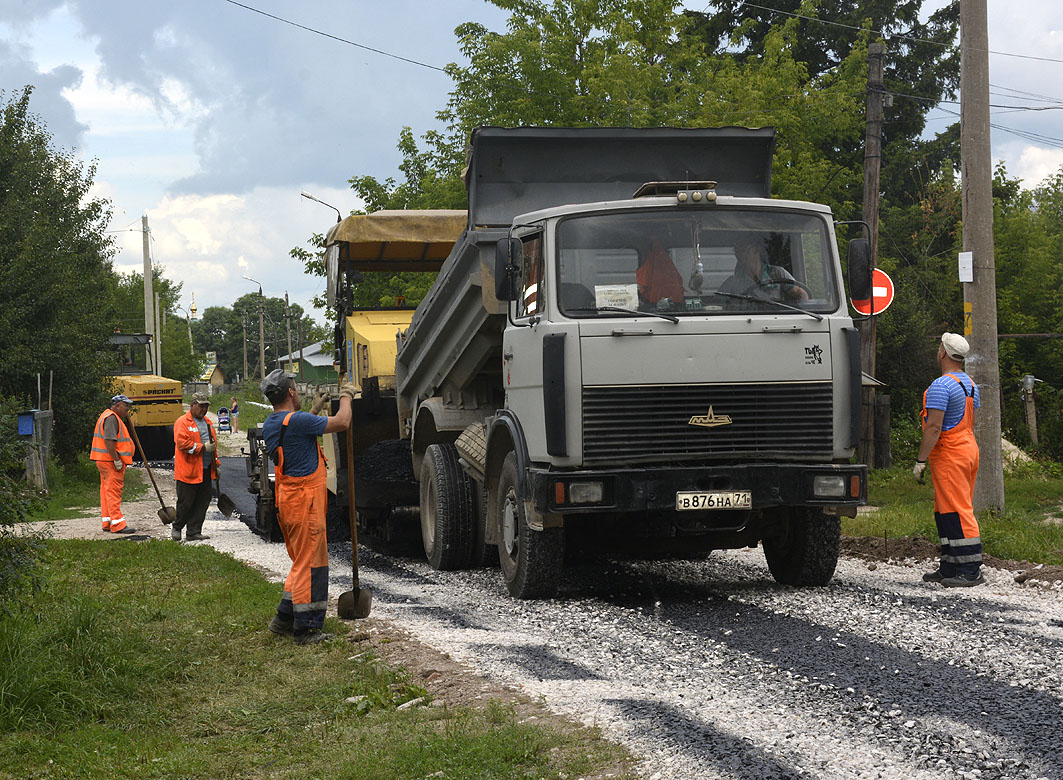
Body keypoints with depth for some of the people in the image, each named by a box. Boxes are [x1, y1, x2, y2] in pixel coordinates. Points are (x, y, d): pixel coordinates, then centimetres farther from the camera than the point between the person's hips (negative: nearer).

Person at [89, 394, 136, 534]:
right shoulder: (111, 418, -15)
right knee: (114, 491, -11)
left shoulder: (113, 417, 20)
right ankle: (117, 524, -12)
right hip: (110, 461, -11)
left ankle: (107, 522, 19)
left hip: (105, 461, 11)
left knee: (107, 491, 13)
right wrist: (117, 461, -23)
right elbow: (109, 441, -24)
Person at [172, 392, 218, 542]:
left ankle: (194, 532, 10)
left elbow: (213, 445, 25)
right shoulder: (182, 422, -6)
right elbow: (182, 443, -18)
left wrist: (216, 465, 20)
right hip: (189, 470, -7)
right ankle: (177, 527, 19)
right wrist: (202, 447, -18)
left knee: (203, 502, 4)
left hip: (206, 470, 7)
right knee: (186, 502, -1)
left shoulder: (207, 423, 19)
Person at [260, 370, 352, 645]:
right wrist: (346, 398, 2)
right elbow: (341, 422, -16)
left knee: (303, 562, 20)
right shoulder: (296, 421, -18)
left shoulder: (270, 425, 12)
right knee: (309, 564, -4)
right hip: (305, 500, -10)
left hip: (287, 499, 10)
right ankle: (305, 629, -1)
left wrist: (314, 410, 33)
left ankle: (284, 618, 22)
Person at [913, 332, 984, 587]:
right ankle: (949, 568, 16)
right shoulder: (970, 385, 14)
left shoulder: (940, 386, -16)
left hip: (948, 455, -10)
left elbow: (934, 427, -20)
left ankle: (971, 571, -11)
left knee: (957, 512, -9)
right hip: (968, 449, 10)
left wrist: (920, 460, -16)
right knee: (945, 512, 14)